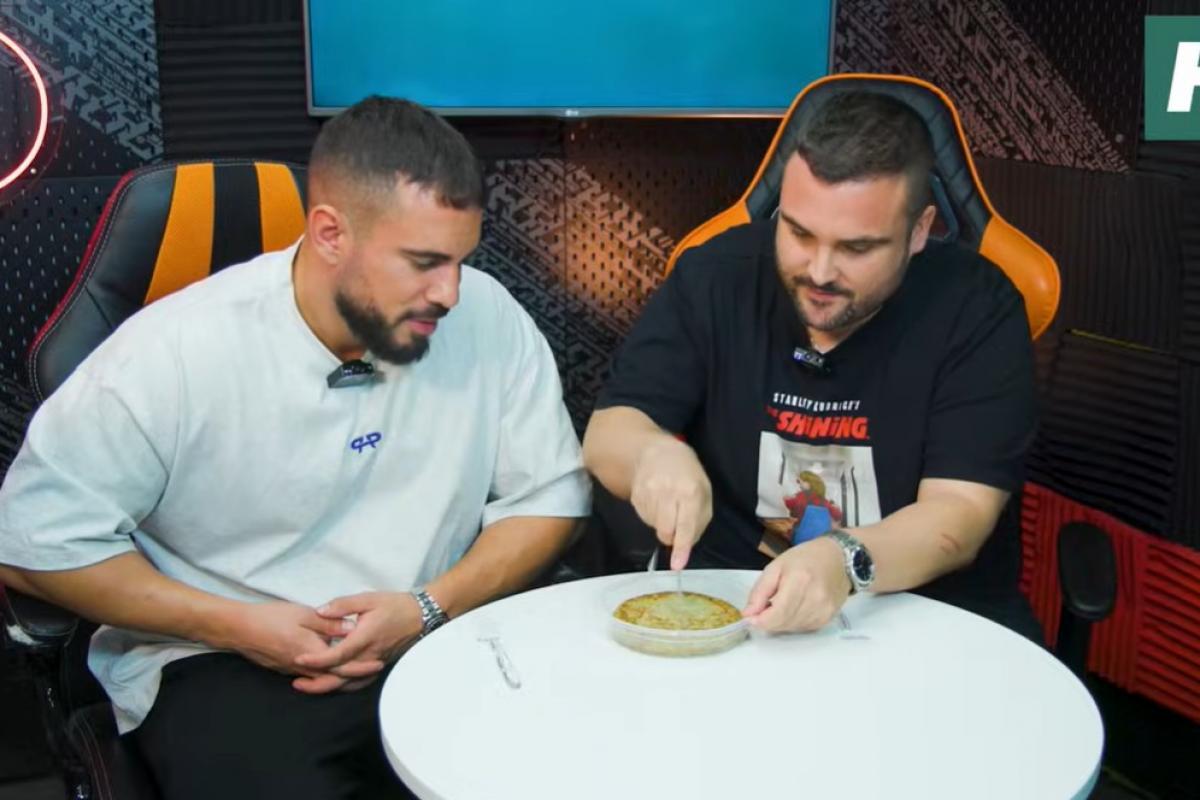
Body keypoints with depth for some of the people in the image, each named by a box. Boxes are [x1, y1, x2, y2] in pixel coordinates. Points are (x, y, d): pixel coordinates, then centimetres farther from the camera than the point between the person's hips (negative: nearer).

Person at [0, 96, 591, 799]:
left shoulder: (489, 318, -7)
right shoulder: (173, 353, -13)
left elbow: (551, 493, 1)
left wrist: (430, 608, -15)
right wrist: (238, 625, -15)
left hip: (435, 643, 3)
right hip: (223, 663, -2)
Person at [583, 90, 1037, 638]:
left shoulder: (977, 309, -10)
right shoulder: (714, 276, -5)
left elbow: (959, 514, -16)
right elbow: (607, 434, -4)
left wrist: (845, 561, -36)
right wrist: (654, 452, -27)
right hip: (728, 600, 0)